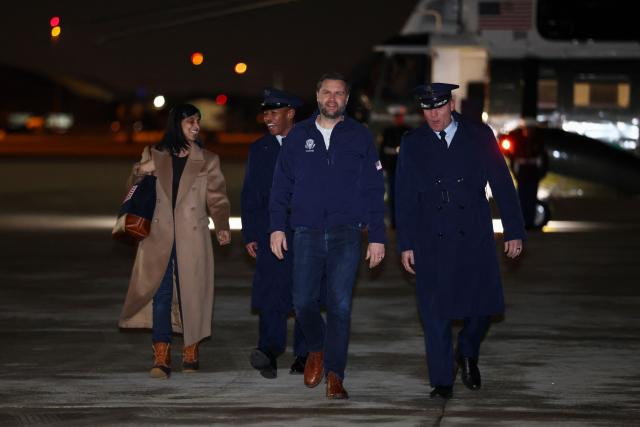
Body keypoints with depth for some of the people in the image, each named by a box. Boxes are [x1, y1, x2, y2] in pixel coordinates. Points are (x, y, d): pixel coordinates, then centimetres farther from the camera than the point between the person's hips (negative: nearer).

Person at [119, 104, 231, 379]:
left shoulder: (207, 161, 7)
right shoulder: (157, 156, 9)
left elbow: (217, 199, 4)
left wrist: (222, 227, -12)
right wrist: (140, 171, -3)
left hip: (192, 239, 0)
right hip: (160, 236, 0)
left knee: (191, 294, 2)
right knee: (160, 294, -7)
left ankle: (191, 353, 16)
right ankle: (161, 359, -9)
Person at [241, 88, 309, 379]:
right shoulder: (259, 150, 13)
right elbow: (250, 195, 13)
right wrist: (250, 235, 6)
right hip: (270, 232, 1)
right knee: (271, 292, -14)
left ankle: (303, 355, 12)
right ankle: (270, 350, -25)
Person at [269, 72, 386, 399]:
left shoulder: (359, 137, 6)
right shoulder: (298, 136, 9)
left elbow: (374, 190, 5)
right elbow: (281, 184, 11)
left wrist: (377, 237, 0)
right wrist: (277, 227, 1)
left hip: (345, 234, -1)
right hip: (307, 233, 1)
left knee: (340, 305, -6)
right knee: (303, 301, -3)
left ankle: (334, 376, -1)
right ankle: (317, 350, 26)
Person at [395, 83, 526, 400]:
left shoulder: (479, 136, 3)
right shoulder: (412, 144, 6)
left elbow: (502, 184, 4)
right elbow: (404, 198, 7)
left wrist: (514, 231, 0)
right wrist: (406, 244, 2)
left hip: (474, 238, 0)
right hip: (432, 241, 0)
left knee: (484, 304, -3)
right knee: (435, 312, -2)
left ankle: (467, 353, 27)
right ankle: (442, 382, 7)